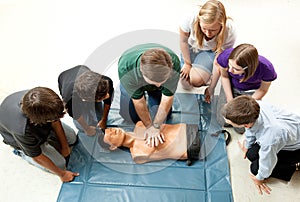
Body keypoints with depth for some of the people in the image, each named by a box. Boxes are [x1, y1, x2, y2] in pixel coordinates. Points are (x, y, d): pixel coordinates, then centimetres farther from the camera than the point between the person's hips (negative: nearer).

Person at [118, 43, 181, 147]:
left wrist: (155, 127, -24)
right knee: (130, 117, -4)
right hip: (133, 82, 0)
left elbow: (167, 99, -29)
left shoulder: (174, 65, -43)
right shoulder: (126, 69, -45)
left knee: (165, 114, -4)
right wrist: (149, 126, -19)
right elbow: (138, 101, -29)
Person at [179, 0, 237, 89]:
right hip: (192, 46, 2)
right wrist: (187, 63, -6)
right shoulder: (191, 19, -37)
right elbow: (183, 41, -14)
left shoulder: (230, 32, -36)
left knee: (196, 80, -25)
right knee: (185, 83, -7)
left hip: (211, 51, -1)